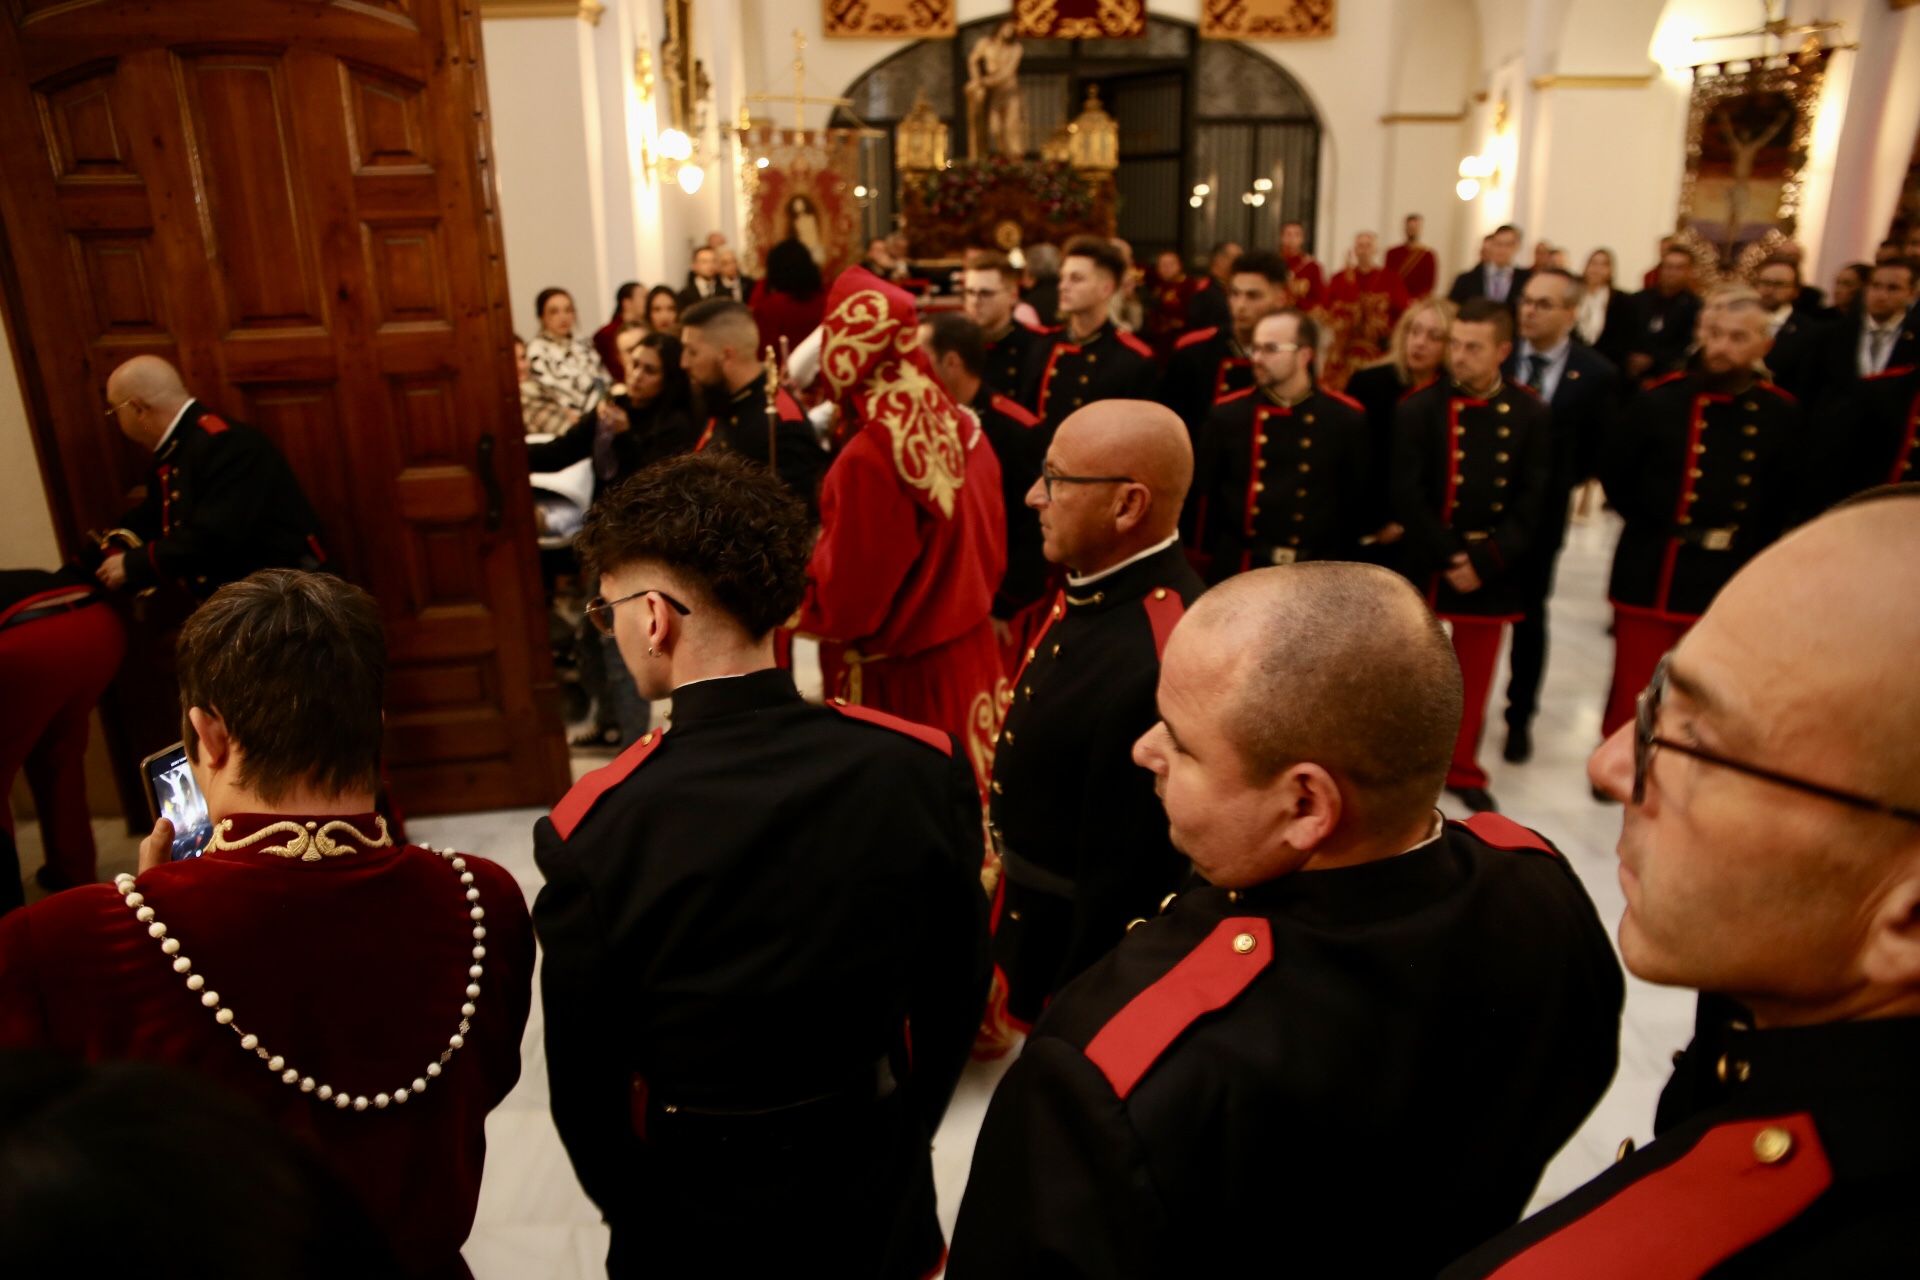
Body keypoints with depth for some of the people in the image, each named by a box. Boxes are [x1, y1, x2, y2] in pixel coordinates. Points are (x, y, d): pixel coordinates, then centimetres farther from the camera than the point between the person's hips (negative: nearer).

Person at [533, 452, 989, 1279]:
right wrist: (887, 1150, 10)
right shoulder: (922, 770, -20)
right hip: (881, 1204, 2)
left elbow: (584, 1085, -13)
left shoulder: (593, 832, -26)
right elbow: (957, 993, -7)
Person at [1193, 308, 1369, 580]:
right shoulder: (1229, 413, -1)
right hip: (1237, 569, 1)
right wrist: (1211, 554, 5)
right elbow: (1205, 491, 4)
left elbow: (1357, 500, 2)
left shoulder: (1347, 417, -3)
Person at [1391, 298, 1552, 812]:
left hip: (1493, 572, 2)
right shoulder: (1418, 408, -7)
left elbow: (1533, 500, -4)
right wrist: (1449, 558, -16)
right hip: (1424, 567, -2)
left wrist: (1485, 560, -13)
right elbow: (1407, 495, -12)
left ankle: (1464, 771, 29)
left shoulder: (1531, 413, 0)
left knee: (1475, 678, 13)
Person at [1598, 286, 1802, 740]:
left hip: (1731, 583, 2)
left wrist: (1750, 543, 4)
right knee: (1633, 699, 6)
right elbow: (1614, 475, 2)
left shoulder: (1781, 413, -2)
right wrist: (1655, 528, 3)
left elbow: (1790, 496, 9)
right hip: (1651, 577, -2)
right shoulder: (1659, 401, -8)